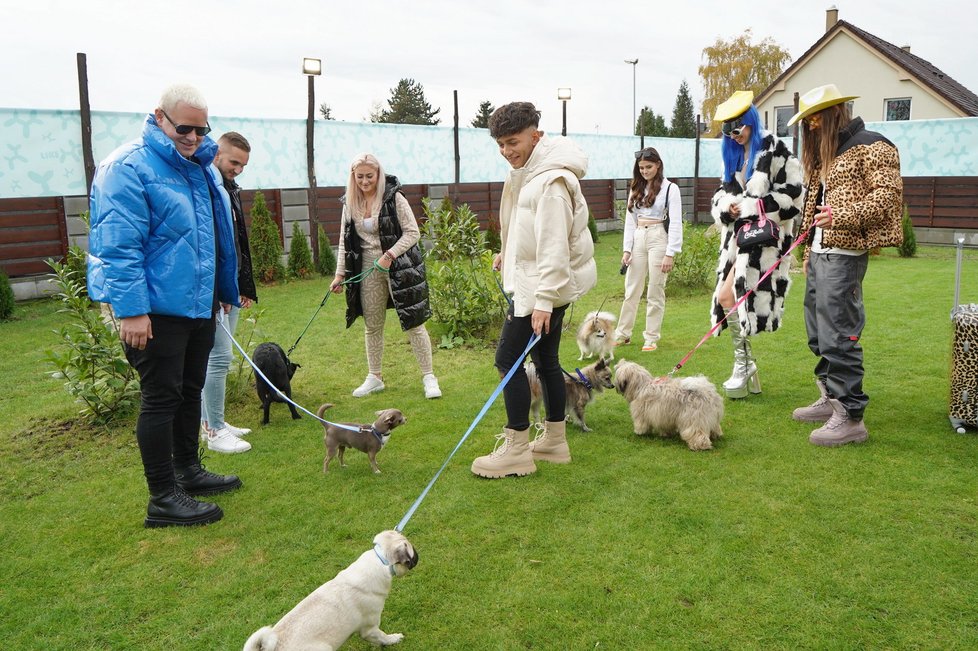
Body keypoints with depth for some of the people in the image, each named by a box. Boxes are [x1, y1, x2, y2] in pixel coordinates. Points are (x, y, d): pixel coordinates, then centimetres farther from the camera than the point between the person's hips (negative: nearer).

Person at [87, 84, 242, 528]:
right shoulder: (129, 167, -15)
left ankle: (187, 470, 34)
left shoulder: (201, 165, 12)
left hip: (200, 304, 9)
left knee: (190, 391, 18)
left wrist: (225, 289, 23)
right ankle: (163, 499, 7)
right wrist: (131, 309, -24)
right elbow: (119, 246, -20)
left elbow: (218, 234, 22)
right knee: (161, 399, -2)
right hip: (156, 309, -8)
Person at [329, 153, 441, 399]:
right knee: (372, 326, 12)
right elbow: (345, 241, 12)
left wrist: (389, 255, -19)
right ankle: (374, 377, 25)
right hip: (368, 269, 5)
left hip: (398, 267, -5)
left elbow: (413, 232, -10)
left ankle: (428, 377, 8)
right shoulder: (350, 203, 6)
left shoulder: (393, 197, -9)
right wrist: (339, 274, 8)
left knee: (413, 322, -1)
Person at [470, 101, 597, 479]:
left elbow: (554, 245, -25)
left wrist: (544, 300, -26)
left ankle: (516, 450, 2)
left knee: (508, 358, -7)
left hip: (545, 285, -10)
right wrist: (508, 255, 14)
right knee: (546, 361, 15)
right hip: (536, 281, 10)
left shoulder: (551, 180, -20)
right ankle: (554, 441, 26)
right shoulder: (525, 172, 12)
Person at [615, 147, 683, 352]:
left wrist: (670, 254, -12)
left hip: (658, 238, -5)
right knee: (631, 290, 9)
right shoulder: (636, 189, 12)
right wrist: (626, 249, 5)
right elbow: (630, 220, 13)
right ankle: (622, 333, 17)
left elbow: (675, 223, -7)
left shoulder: (670, 188, -3)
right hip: (637, 239, 5)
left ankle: (652, 338, 9)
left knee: (655, 292, 1)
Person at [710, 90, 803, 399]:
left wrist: (749, 206, -14)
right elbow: (722, 195, 20)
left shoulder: (774, 150, -6)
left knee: (728, 295, -15)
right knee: (733, 298, 2)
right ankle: (749, 372, 12)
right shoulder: (733, 155, 18)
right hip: (738, 234, 8)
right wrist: (727, 207, -3)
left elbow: (792, 195, -11)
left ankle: (743, 365, -1)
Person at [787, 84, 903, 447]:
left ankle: (850, 417, -5)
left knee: (838, 335, -11)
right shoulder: (823, 154, 22)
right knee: (818, 334, 14)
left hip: (844, 255, -9)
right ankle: (831, 399, 26)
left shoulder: (871, 147, -5)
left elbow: (887, 196, -14)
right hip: (819, 254, 10)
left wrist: (843, 216, -25)